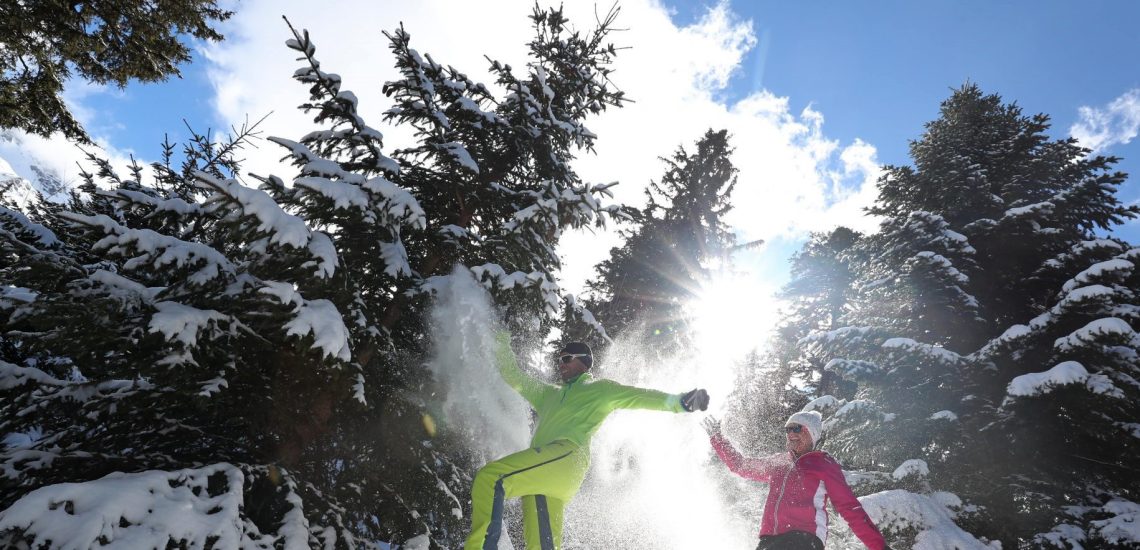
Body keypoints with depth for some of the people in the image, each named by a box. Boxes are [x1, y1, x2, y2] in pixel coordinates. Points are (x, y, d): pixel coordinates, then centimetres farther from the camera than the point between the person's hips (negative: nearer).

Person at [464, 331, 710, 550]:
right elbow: (516, 379, 38)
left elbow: (638, 397, 9)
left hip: (567, 455, -6)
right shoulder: (550, 394, 36)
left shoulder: (600, 389, 20)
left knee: (489, 478, -25)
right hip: (539, 472, 6)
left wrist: (678, 401, -5)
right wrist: (502, 347, 27)